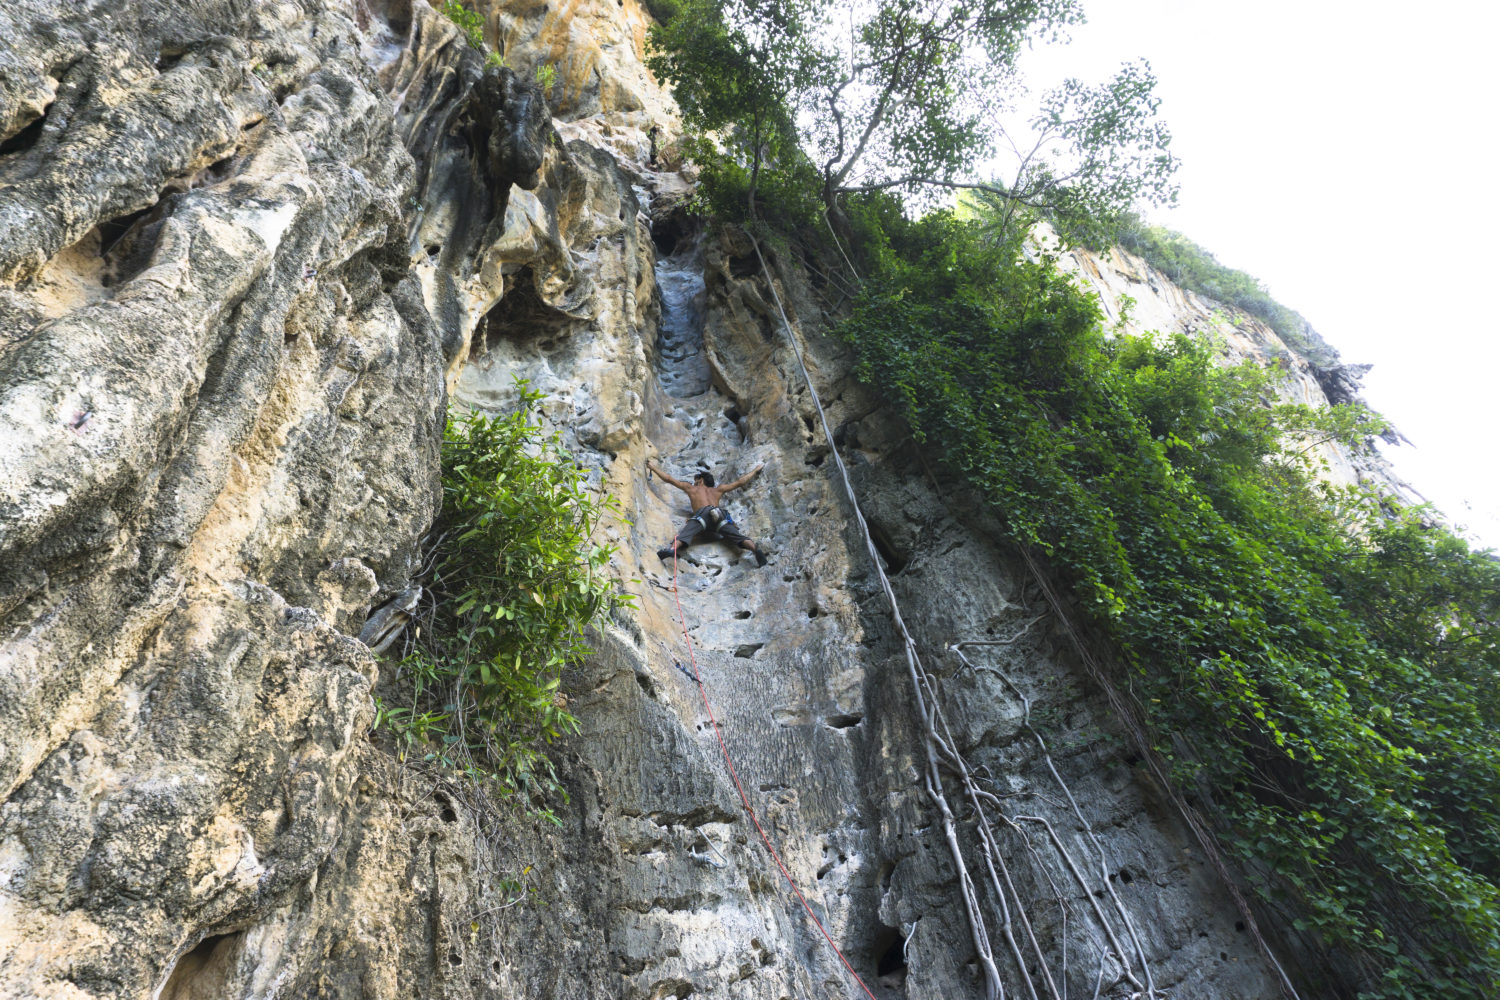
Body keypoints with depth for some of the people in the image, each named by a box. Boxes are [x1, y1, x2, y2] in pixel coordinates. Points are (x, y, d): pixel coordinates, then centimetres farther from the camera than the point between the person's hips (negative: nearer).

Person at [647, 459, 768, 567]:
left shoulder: (691, 488, 34)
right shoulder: (717, 490, 39)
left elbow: (669, 479, 40)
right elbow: (740, 482, 44)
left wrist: (654, 467, 53)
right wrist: (755, 470, 59)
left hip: (702, 514, -2)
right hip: (719, 513, 2)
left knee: (684, 534, -23)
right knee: (737, 535, -15)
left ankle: (672, 549, -53)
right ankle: (755, 549, -44)